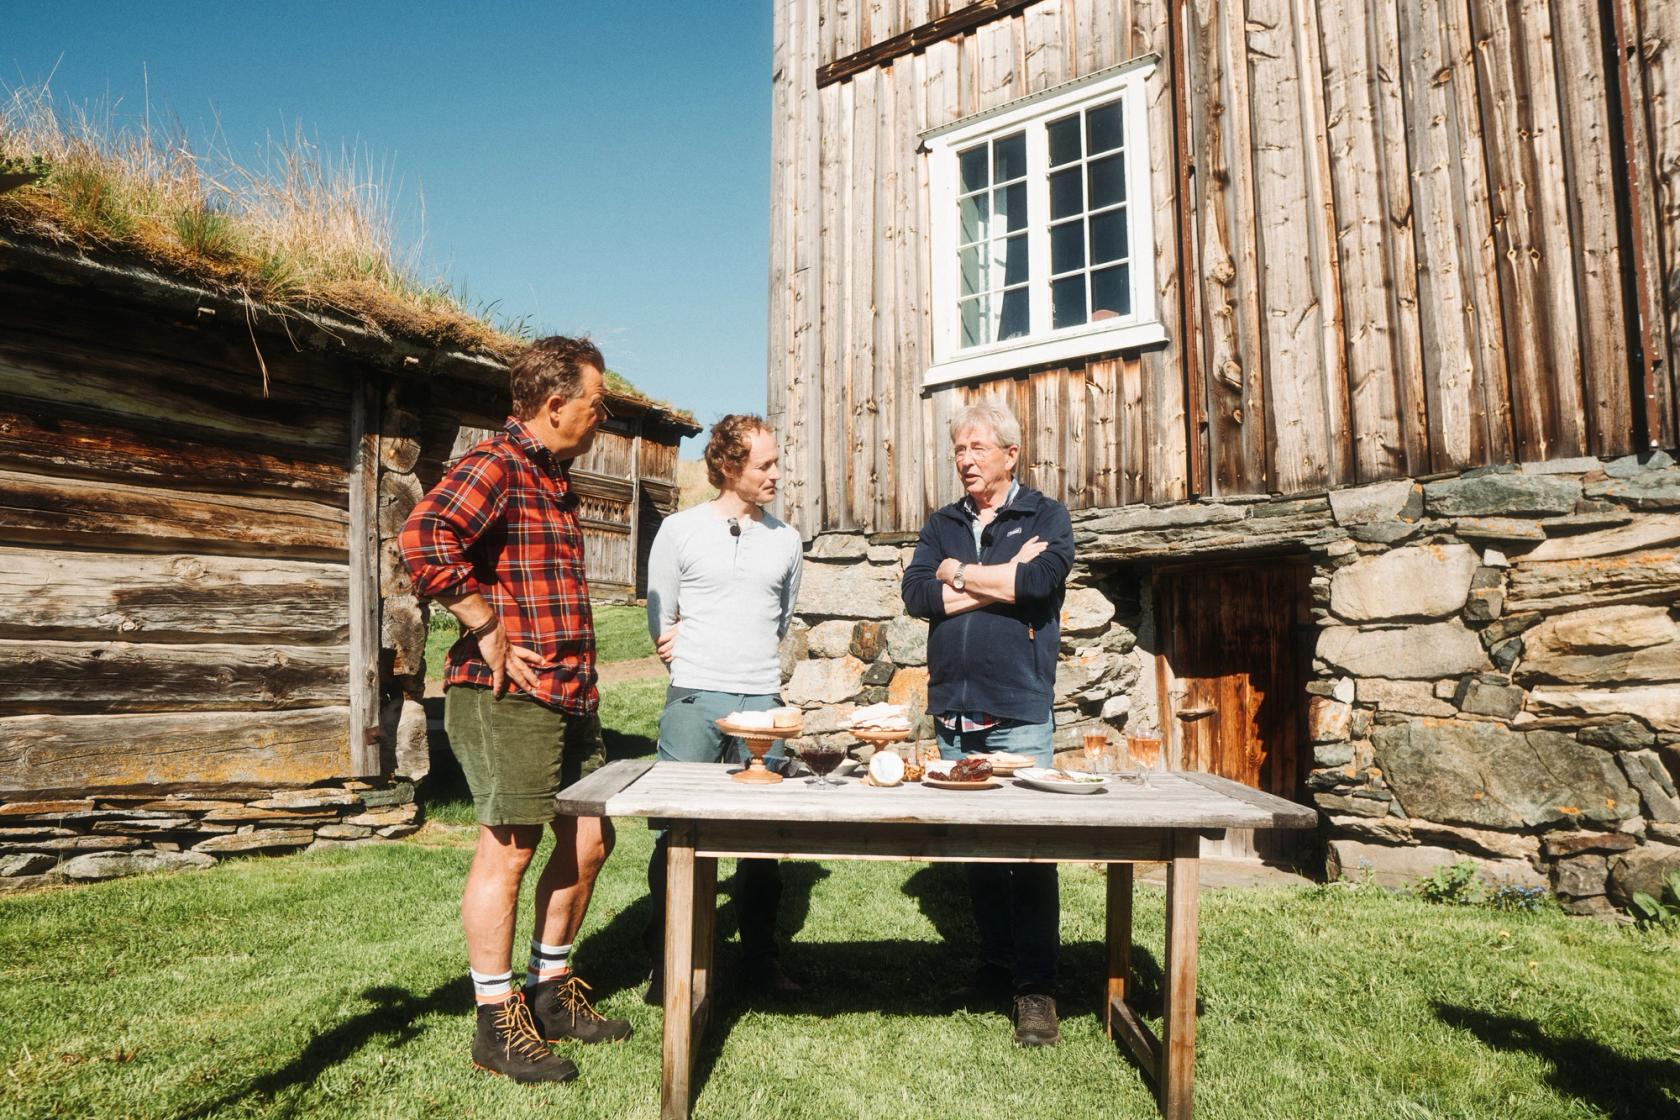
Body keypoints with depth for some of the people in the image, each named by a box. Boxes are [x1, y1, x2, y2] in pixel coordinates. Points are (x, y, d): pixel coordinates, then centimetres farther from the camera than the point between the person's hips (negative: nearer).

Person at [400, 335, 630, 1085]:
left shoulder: (554, 477, 18)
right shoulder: (496, 465, -11)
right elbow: (423, 538, -29)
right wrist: (488, 630, -23)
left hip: (568, 692, 10)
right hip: (507, 694, -9)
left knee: (589, 839, 14)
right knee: (509, 848, -1)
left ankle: (551, 993, 31)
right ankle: (497, 1026, 14)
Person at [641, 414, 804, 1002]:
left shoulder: (785, 538, 10)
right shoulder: (681, 529, 1)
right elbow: (660, 621, 7)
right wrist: (700, 663, 8)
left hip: (762, 700, 3)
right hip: (694, 698, -3)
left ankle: (760, 955, 24)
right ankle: (664, 961, 16)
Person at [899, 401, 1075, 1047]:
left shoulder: (1046, 516, 5)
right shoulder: (942, 526, 15)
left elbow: (1040, 580, -16)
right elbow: (916, 593, -2)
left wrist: (959, 574, -3)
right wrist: (1001, 579, -8)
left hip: (1020, 712, -4)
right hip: (954, 712, 4)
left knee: (1029, 846, -2)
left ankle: (1036, 984, 10)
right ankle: (996, 964, 25)